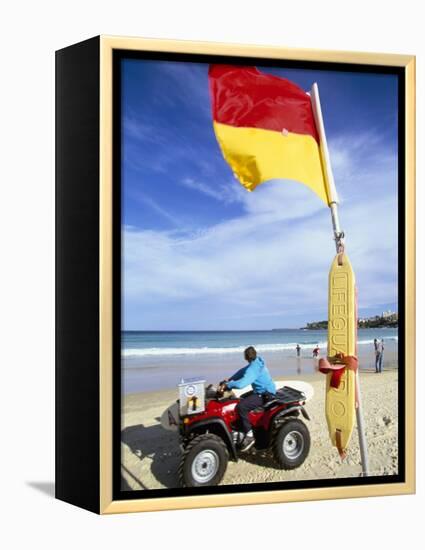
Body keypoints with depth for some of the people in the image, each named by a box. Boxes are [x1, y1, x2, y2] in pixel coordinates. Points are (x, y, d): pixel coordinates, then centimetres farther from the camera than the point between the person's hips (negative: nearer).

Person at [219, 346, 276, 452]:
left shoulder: (253, 369, -25)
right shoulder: (257, 362, 6)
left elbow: (241, 384, -35)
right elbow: (242, 372, 15)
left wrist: (227, 385, -20)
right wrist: (228, 380, 6)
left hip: (264, 395, -11)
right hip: (263, 391, 11)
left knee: (241, 406, -24)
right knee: (242, 399, 24)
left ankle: (249, 436, -16)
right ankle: (243, 429, 30)